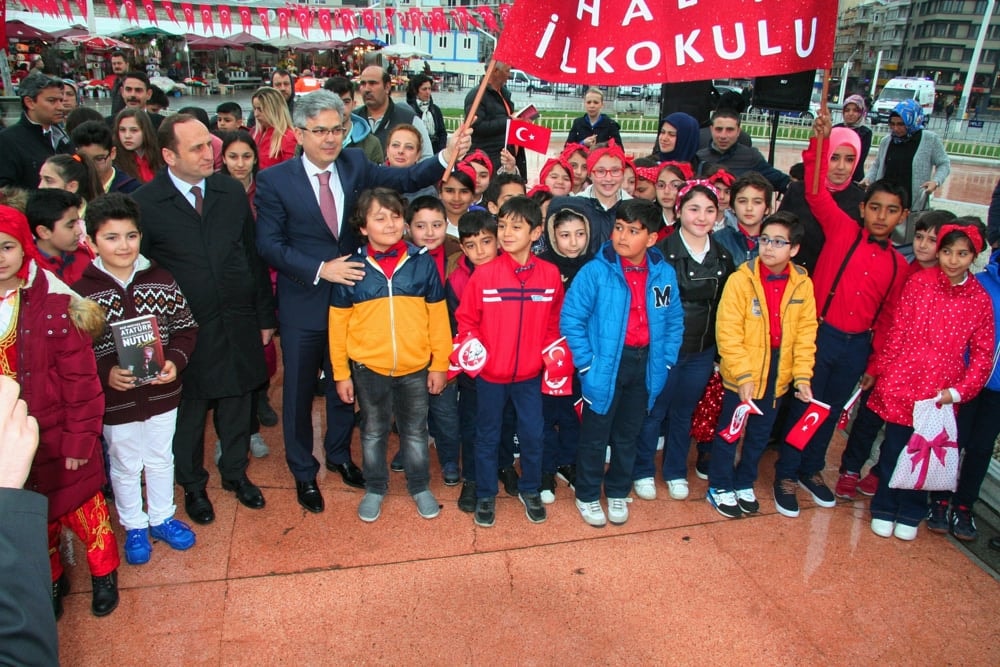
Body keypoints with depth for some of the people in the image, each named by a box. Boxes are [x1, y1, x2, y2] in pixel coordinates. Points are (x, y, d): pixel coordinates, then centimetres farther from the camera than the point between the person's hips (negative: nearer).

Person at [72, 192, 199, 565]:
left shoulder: (162, 282, -7)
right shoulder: (81, 291, -14)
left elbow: (186, 328, 0)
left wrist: (175, 360, -17)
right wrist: (105, 374, -25)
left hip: (161, 392, 2)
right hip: (115, 399, -2)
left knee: (160, 459, 21)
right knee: (125, 466, 18)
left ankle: (162, 518, 42)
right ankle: (134, 526, 40)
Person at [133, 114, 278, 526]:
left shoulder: (232, 192, 2)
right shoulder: (145, 203, -9)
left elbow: (253, 256, 6)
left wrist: (265, 316, 7)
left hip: (238, 325, 3)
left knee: (237, 406, 17)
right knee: (189, 412, 14)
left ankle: (236, 473, 40)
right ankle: (193, 485, 37)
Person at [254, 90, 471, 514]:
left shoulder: (355, 165, 0)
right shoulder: (274, 180, -10)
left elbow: (404, 179, -10)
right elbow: (269, 245, -13)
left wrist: (446, 157, -25)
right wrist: (320, 269, -23)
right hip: (302, 304, -3)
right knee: (299, 391, 11)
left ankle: (339, 454, 43)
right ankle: (303, 472, 33)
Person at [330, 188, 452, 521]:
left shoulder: (423, 263, -5)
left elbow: (438, 316, 0)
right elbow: (338, 323, -1)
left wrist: (439, 364, 0)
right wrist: (341, 373, 0)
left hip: (415, 368, 0)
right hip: (368, 368, 0)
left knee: (415, 431, 16)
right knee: (373, 432, 17)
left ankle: (420, 487, 35)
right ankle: (375, 489, 36)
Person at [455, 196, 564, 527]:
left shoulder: (550, 274, -5)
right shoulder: (484, 273, -10)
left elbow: (554, 322, 6)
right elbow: (466, 319, -3)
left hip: (531, 374, 1)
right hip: (490, 373, -1)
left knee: (532, 434, 12)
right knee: (487, 436, 13)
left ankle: (530, 490, 35)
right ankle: (485, 495, 31)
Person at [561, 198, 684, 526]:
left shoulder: (664, 273, -2)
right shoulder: (595, 271, -14)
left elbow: (674, 320, 8)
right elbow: (571, 318, -12)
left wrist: (665, 360, 1)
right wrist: (586, 362, -14)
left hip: (645, 364, 4)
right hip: (606, 364, -3)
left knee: (628, 434, 19)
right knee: (595, 435, 10)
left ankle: (617, 492, 39)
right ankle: (587, 496, 30)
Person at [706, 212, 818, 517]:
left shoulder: (803, 284, -3)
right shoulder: (740, 280, -15)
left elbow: (806, 334, 0)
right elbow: (728, 333, -17)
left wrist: (803, 375, -6)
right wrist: (744, 375, -21)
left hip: (777, 377, 4)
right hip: (741, 377, -4)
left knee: (760, 435, 19)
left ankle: (744, 484, 38)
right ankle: (719, 487, 28)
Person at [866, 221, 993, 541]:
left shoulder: (981, 300, -1)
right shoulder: (918, 282, -4)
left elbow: (983, 353, 2)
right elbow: (896, 331, -1)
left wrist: (959, 391, -6)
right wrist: (880, 371, -1)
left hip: (940, 393, 1)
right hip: (901, 383, -1)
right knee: (893, 449, 8)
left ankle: (910, 514, 30)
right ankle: (884, 509, 26)